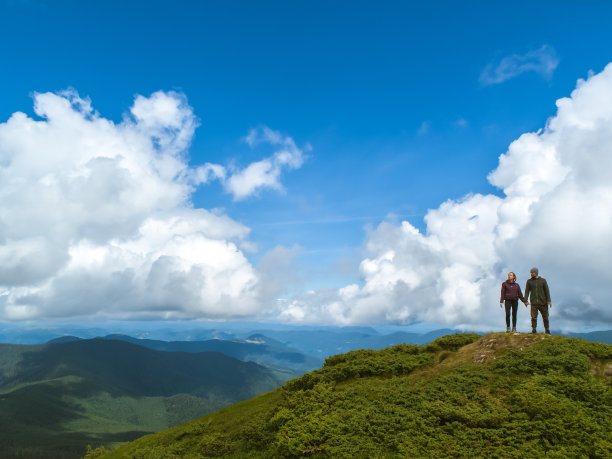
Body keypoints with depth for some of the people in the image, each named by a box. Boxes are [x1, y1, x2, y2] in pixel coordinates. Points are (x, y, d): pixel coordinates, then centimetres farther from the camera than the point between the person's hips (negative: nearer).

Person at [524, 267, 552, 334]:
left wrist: (549, 301, -6)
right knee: (533, 317, -6)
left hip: (543, 302, 0)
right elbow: (527, 291, 4)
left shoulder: (543, 280, 4)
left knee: (545, 317, 5)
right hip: (534, 303, 0)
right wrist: (525, 300, -7)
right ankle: (533, 330, 1)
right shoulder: (529, 281, 6)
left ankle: (547, 330, 19)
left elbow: (547, 291, 3)